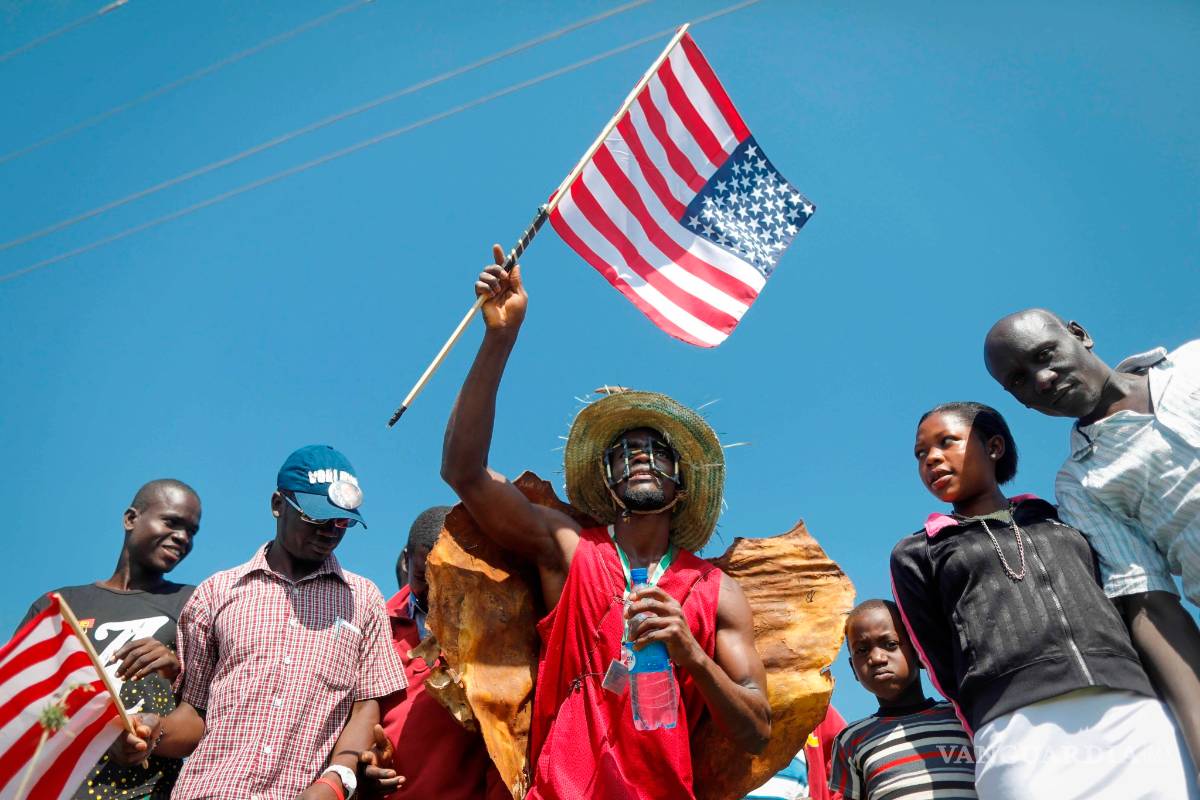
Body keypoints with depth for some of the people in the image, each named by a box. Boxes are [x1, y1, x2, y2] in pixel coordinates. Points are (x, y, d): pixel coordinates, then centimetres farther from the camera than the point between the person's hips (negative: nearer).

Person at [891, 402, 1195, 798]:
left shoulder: (1064, 519, 25)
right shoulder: (917, 555, 17)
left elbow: (1127, 607, 20)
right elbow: (945, 670, 12)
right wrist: (997, 734, 4)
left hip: (1138, 718, 3)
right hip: (1021, 738, -2)